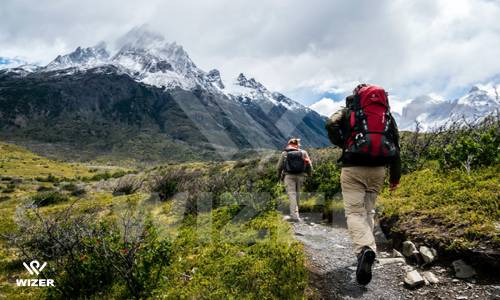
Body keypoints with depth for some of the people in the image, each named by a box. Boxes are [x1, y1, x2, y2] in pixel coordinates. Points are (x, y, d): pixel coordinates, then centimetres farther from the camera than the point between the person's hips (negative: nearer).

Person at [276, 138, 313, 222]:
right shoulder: (303, 152, 6)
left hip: (289, 176, -2)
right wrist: (309, 174, 20)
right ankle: (295, 211, 25)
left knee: (291, 194, -5)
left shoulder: (284, 153, 3)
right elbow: (309, 164, 4)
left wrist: (279, 176, 21)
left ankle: (294, 215, -15)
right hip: (300, 176, 2)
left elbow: (279, 167, 4)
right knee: (297, 193, 16)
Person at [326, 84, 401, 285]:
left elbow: (331, 125, -11)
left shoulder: (348, 111, 9)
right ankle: (367, 248, 18)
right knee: (368, 210, 18)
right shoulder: (387, 113, 19)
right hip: (378, 169, 4)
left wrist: (344, 145, 6)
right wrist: (395, 176, 21)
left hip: (353, 168, -3)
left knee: (355, 212, -5)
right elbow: (395, 144, 17)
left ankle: (364, 249, -28)